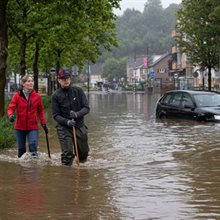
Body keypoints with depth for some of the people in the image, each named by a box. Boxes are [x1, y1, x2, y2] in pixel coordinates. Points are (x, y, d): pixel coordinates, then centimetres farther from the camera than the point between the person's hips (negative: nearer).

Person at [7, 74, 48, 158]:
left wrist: (44, 124, 8)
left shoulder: (37, 96, -1)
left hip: (33, 127, 0)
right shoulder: (17, 95, -4)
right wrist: (10, 115, -28)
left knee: (33, 145, -18)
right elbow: (11, 107, -6)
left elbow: (40, 111, 9)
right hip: (20, 127, 1)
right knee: (21, 148, 10)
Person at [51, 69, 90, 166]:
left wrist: (77, 114, -23)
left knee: (83, 153, 13)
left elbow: (86, 108, -3)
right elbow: (55, 115, -4)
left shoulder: (78, 91, 0)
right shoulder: (56, 95, -3)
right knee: (67, 154, -11)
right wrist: (67, 122, -22)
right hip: (64, 128, -2)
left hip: (79, 126, 2)